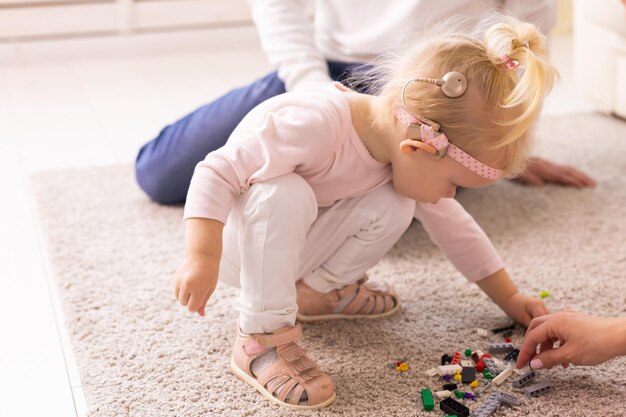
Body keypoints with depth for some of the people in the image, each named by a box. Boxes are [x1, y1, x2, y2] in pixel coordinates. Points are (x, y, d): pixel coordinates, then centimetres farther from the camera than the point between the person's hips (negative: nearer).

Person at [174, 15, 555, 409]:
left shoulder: (406, 140, -12)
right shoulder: (315, 125, -37)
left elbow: (452, 225, 2)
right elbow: (217, 173, -33)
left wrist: (509, 297, 5)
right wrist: (201, 259, -40)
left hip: (295, 246, 6)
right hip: (240, 239, -6)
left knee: (393, 208, -17)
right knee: (285, 194, -38)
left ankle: (318, 288, 7)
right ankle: (260, 339, -24)